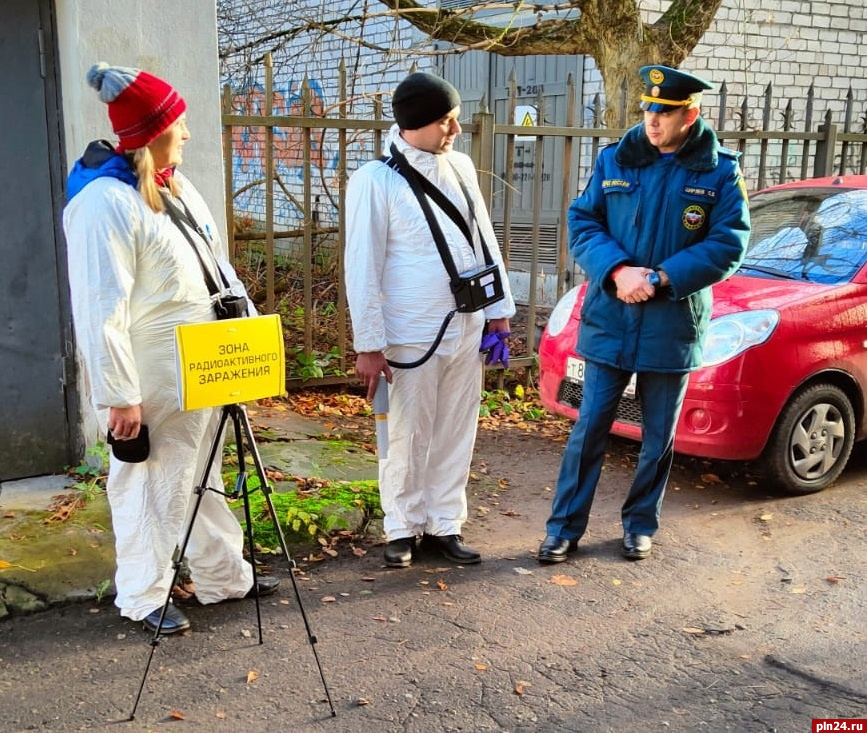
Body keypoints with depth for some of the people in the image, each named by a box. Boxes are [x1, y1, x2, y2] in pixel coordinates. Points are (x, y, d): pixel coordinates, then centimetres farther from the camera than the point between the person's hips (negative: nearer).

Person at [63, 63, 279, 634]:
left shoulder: (175, 187, 10)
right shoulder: (106, 202, -20)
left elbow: (215, 264, 17)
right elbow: (100, 310, -22)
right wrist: (118, 395, -21)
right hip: (153, 385, -9)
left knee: (203, 477, 20)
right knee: (152, 486, 6)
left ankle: (224, 576, 35)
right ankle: (143, 598, 25)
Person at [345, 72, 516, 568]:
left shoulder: (461, 167, 6)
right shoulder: (376, 180, -11)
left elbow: (485, 240, 13)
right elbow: (363, 267, -10)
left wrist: (500, 310, 13)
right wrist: (369, 344, -11)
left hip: (466, 328, 5)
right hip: (412, 335, -5)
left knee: (456, 434, 12)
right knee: (409, 437, 6)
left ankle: (445, 524, 26)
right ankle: (404, 528, 24)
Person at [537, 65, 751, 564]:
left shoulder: (720, 172, -2)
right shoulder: (614, 160, 3)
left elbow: (729, 244, -7)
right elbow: (582, 222, 1)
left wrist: (660, 279, -17)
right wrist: (618, 270, -16)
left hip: (673, 326, 0)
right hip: (609, 321, 1)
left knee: (659, 437, 12)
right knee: (589, 429, 4)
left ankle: (641, 525, 30)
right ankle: (565, 528, 15)